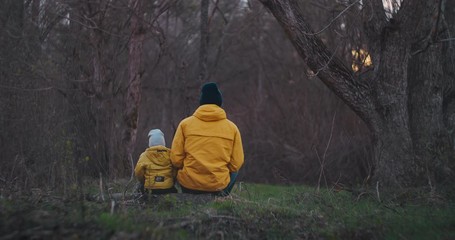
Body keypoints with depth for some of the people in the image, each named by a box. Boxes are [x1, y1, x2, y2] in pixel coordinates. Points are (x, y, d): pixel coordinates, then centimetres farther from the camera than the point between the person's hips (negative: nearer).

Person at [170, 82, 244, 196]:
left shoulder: (185, 124, -1)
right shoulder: (232, 127, 0)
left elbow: (176, 159, -2)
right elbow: (236, 163, 1)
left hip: (188, 185, 0)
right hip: (219, 186, 0)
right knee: (233, 172, 32)